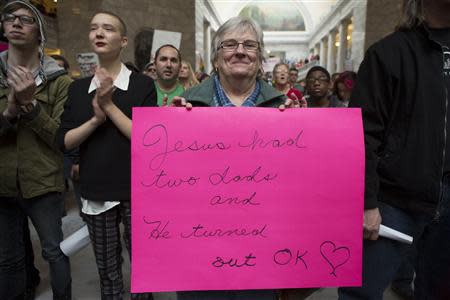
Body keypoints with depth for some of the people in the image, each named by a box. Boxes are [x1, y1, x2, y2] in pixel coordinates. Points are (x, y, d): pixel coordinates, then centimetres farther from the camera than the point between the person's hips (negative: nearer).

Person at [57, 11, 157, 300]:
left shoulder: (142, 84, -5)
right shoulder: (78, 88, 6)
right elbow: (64, 141, 0)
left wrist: (110, 106, -17)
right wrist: (96, 118, -15)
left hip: (137, 190, -3)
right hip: (96, 191, 3)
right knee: (107, 267, 16)